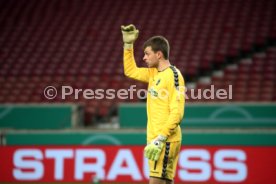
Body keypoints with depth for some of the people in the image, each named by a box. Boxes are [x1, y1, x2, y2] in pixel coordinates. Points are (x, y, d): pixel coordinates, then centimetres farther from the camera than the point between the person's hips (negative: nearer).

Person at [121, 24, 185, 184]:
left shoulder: (173, 75, -13)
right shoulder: (154, 73, 13)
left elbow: (177, 113, -19)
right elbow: (131, 71, 29)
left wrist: (160, 139, -22)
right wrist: (128, 44, 20)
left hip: (165, 140, -9)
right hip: (156, 138, 9)